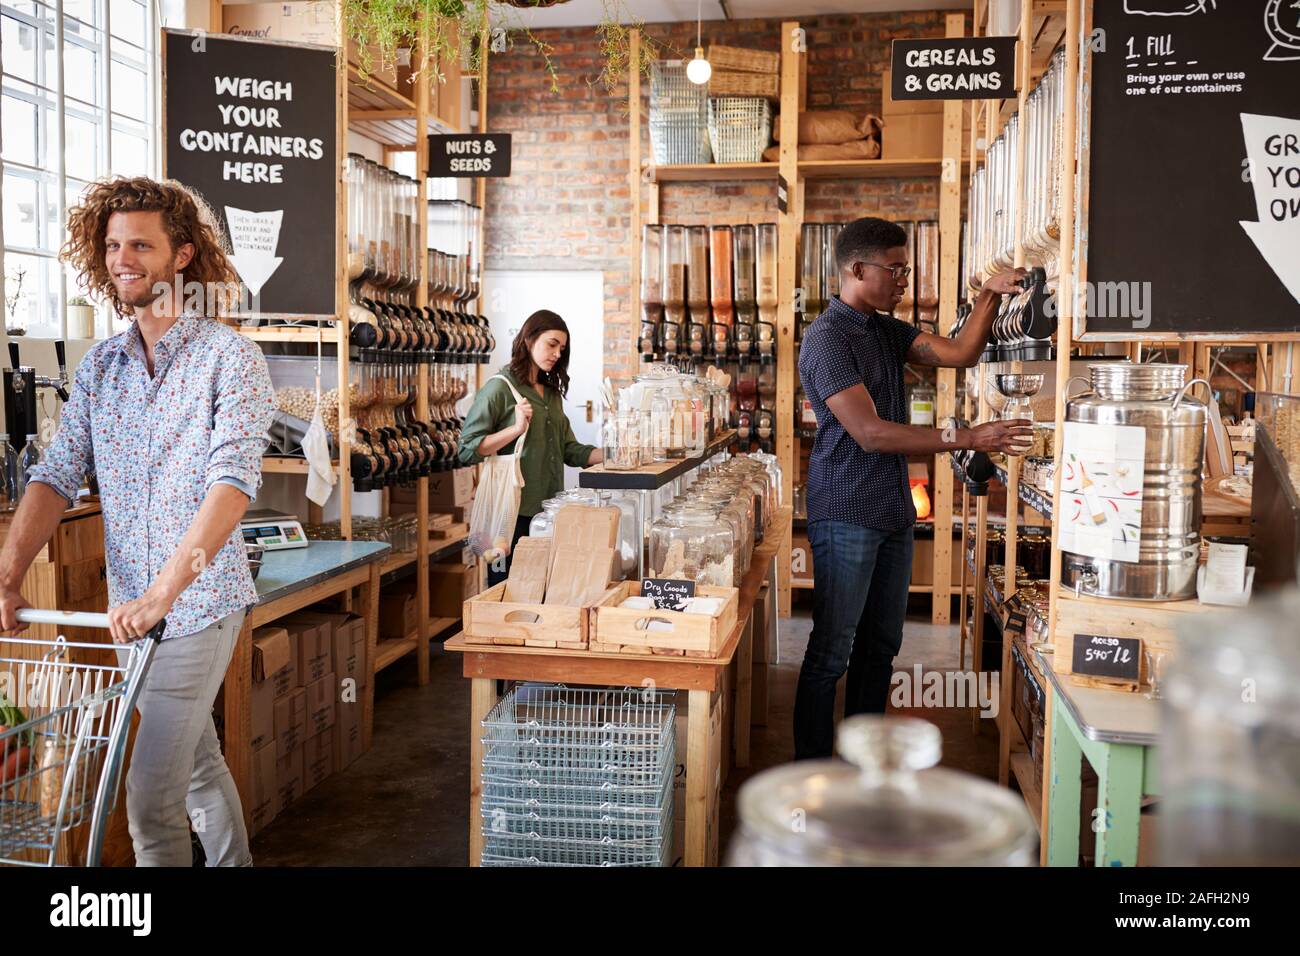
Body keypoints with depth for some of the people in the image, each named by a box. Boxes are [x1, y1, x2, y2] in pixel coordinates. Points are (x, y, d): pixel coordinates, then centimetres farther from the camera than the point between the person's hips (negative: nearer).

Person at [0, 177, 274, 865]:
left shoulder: (231, 358, -12)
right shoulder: (100, 365, 8)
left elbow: (232, 484, -22)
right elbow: (57, 475, 3)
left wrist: (162, 592, -30)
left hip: (199, 605, -6)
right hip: (131, 609, 6)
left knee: (151, 797, -6)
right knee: (198, 762, 21)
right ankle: (235, 863, 40)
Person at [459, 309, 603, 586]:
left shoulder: (552, 392, 17)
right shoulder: (500, 387, -5)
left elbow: (569, 449, 15)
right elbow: (468, 450, -12)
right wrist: (516, 429, -20)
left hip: (548, 511, 7)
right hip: (514, 512, -7)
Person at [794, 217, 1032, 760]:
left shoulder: (886, 330, 14)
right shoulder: (828, 339, -14)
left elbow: (958, 354, 8)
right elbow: (870, 433, -22)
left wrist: (990, 297, -5)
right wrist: (966, 439, -23)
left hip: (893, 512, 9)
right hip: (846, 516, -9)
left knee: (880, 645, 15)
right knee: (831, 651, -3)